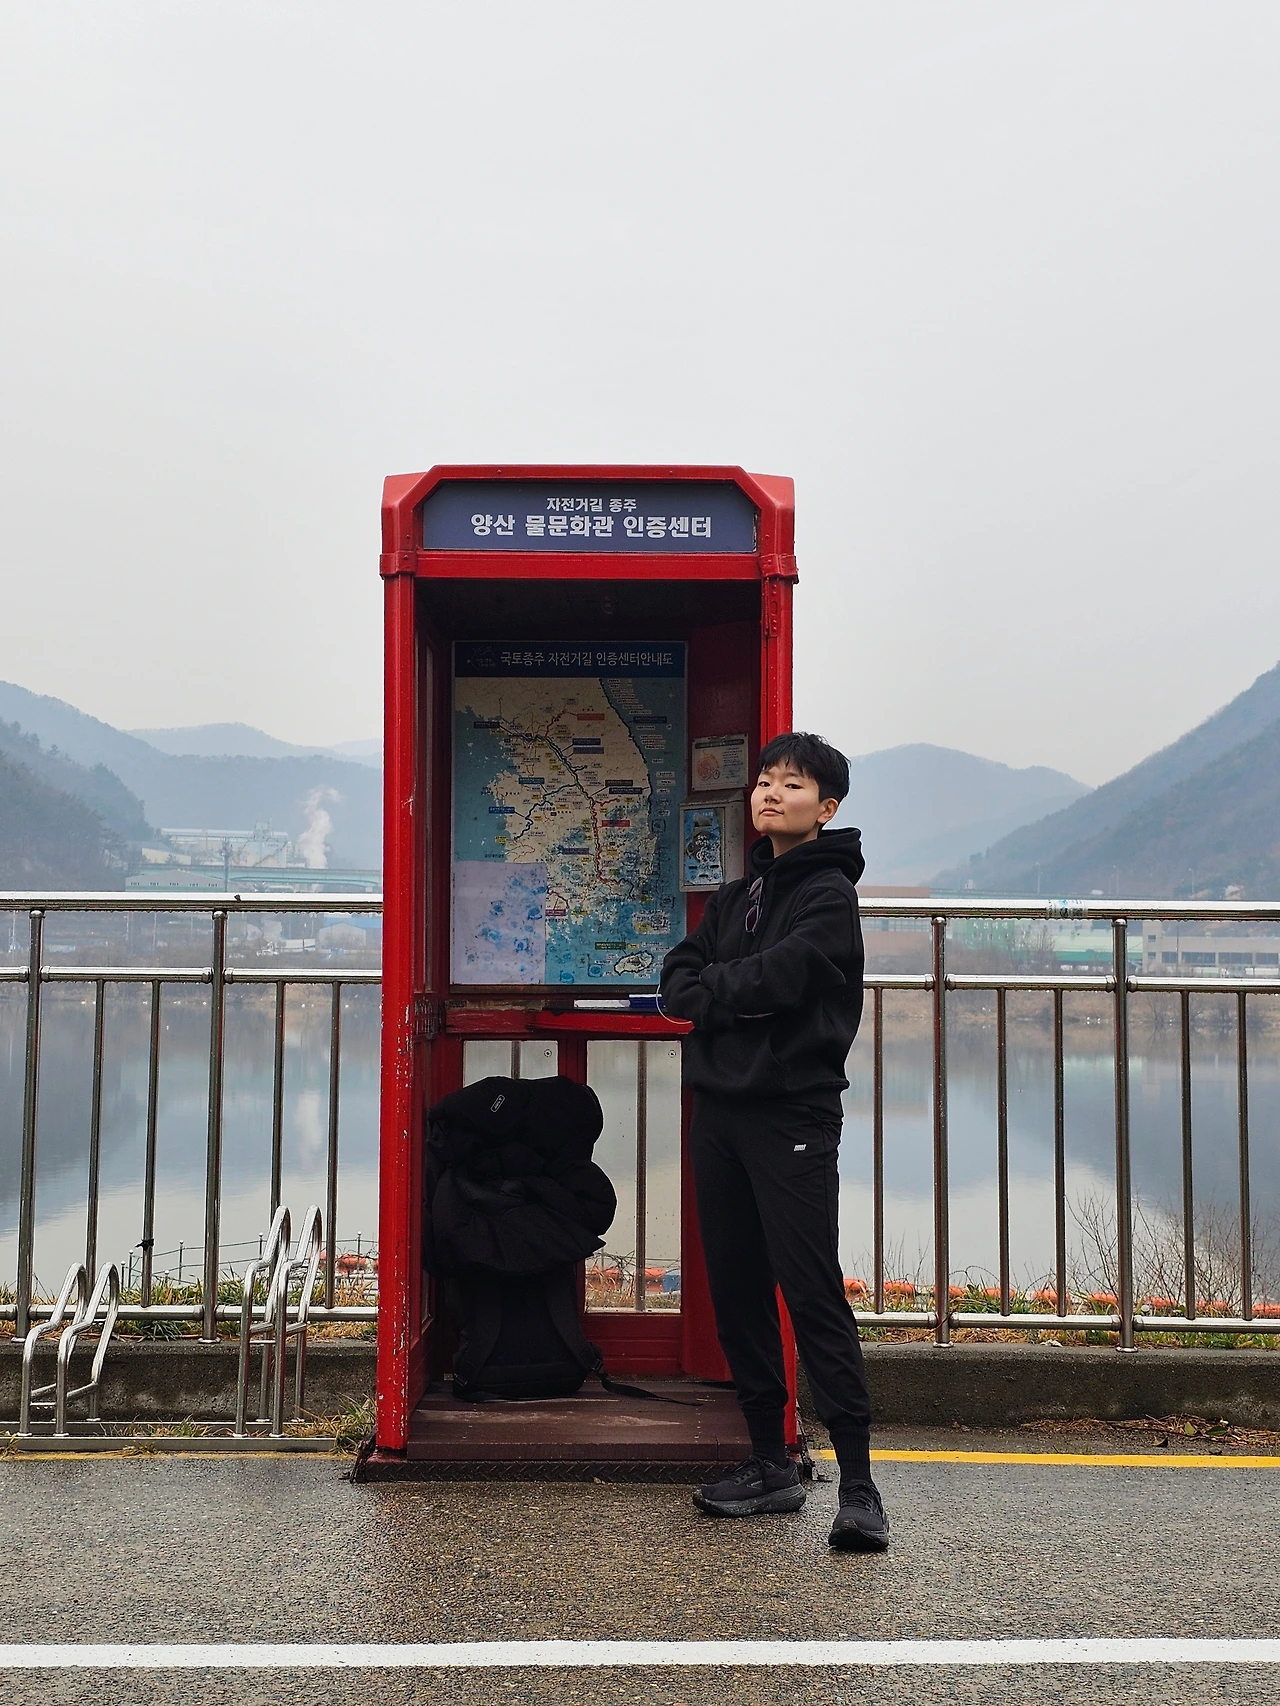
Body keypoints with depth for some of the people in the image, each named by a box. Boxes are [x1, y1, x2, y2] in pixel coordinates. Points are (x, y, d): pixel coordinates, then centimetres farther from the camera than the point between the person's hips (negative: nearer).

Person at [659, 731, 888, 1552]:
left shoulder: (830, 893, -5)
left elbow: (775, 977, -18)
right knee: (737, 1292, 11)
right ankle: (771, 1463, 22)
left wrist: (712, 986, -2)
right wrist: (740, 999, -10)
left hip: (792, 1114, -7)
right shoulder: (736, 895, 18)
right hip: (721, 1110, 8)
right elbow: (677, 982, 9)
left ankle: (859, 1483, -4)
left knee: (814, 1294, -10)